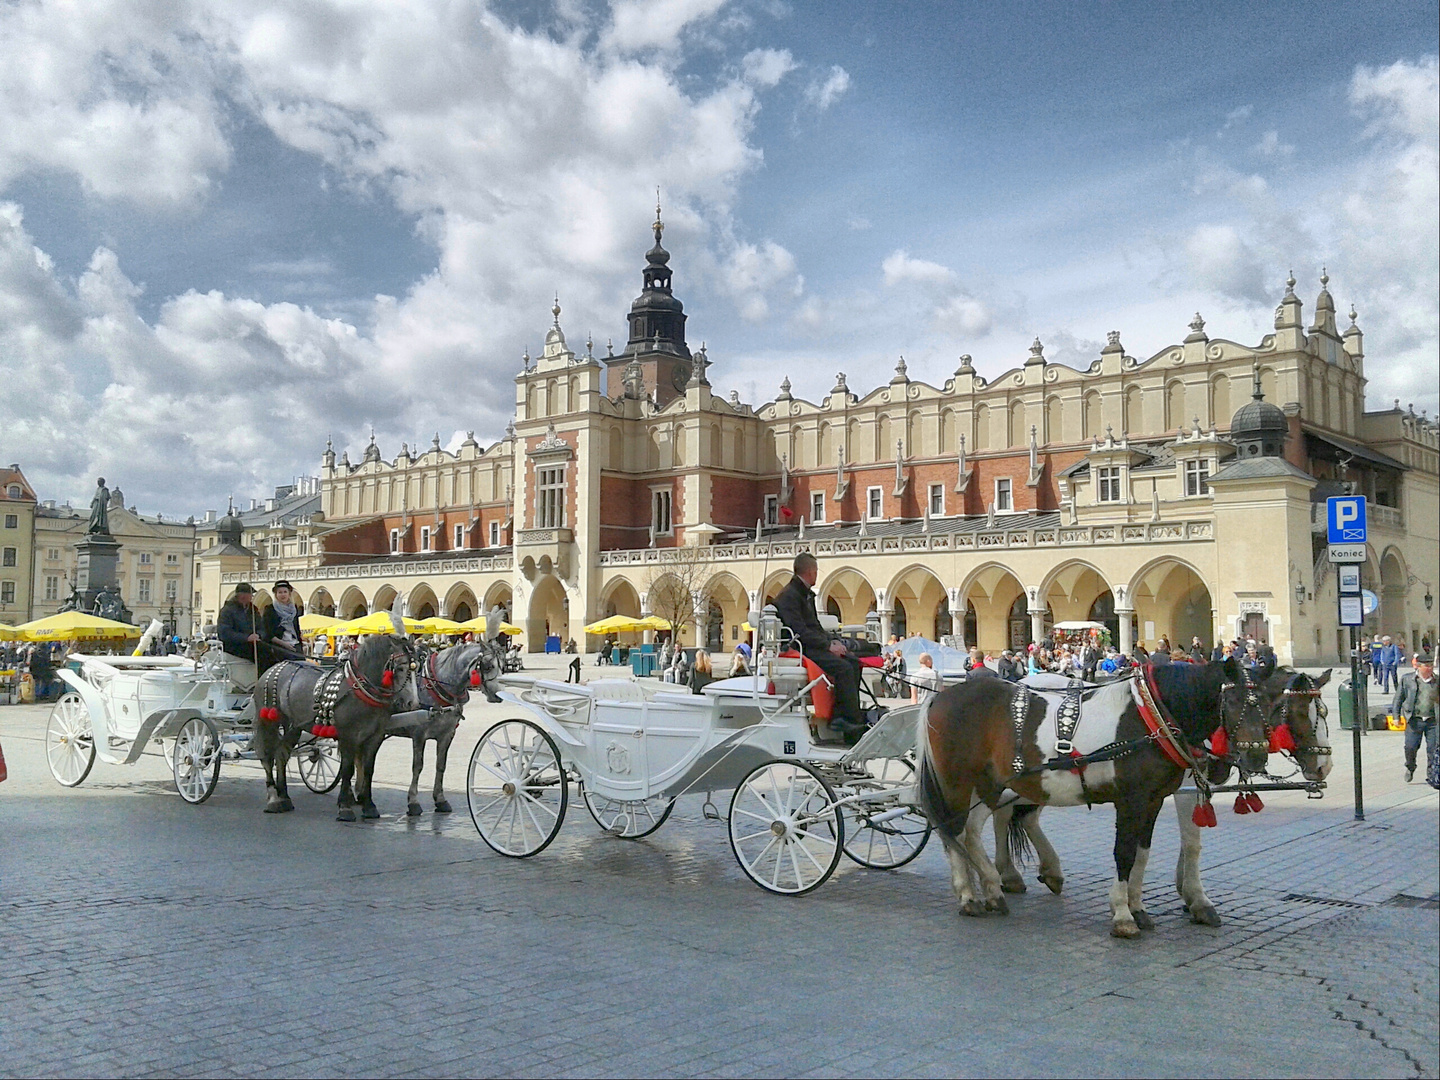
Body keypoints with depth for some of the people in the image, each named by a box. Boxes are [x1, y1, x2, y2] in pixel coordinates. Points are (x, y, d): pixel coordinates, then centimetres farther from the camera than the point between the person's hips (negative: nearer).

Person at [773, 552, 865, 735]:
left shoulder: (807, 594, 21)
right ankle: (853, 720, -20)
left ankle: (839, 716, -10)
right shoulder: (788, 595, -13)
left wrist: (832, 641, 5)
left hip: (813, 645, 10)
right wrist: (828, 645, -20)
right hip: (799, 648, -10)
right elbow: (799, 631, -21)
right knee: (842, 667, -25)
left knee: (854, 662, -5)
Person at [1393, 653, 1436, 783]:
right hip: (1414, 720, -1)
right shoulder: (1407, 679, 2)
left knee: (1433, 749, -1)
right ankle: (1410, 768, 26)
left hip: (1432, 720, 1)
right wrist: (1396, 716, 3)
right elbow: (1398, 698, 8)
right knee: (1410, 747, -4)